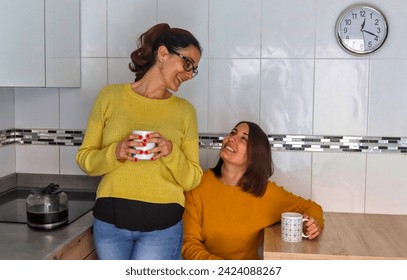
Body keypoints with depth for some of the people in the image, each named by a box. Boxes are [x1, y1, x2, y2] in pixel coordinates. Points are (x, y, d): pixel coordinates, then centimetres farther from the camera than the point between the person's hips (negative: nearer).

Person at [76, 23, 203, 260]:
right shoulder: (111, 96, 0)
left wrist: (172, 153, -16)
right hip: (110, 219, 1)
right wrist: (115, 153, -17)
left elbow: (192, 180, 3)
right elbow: (85, 158, 2)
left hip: (161, 225, -1)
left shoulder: (184, 110, 1)